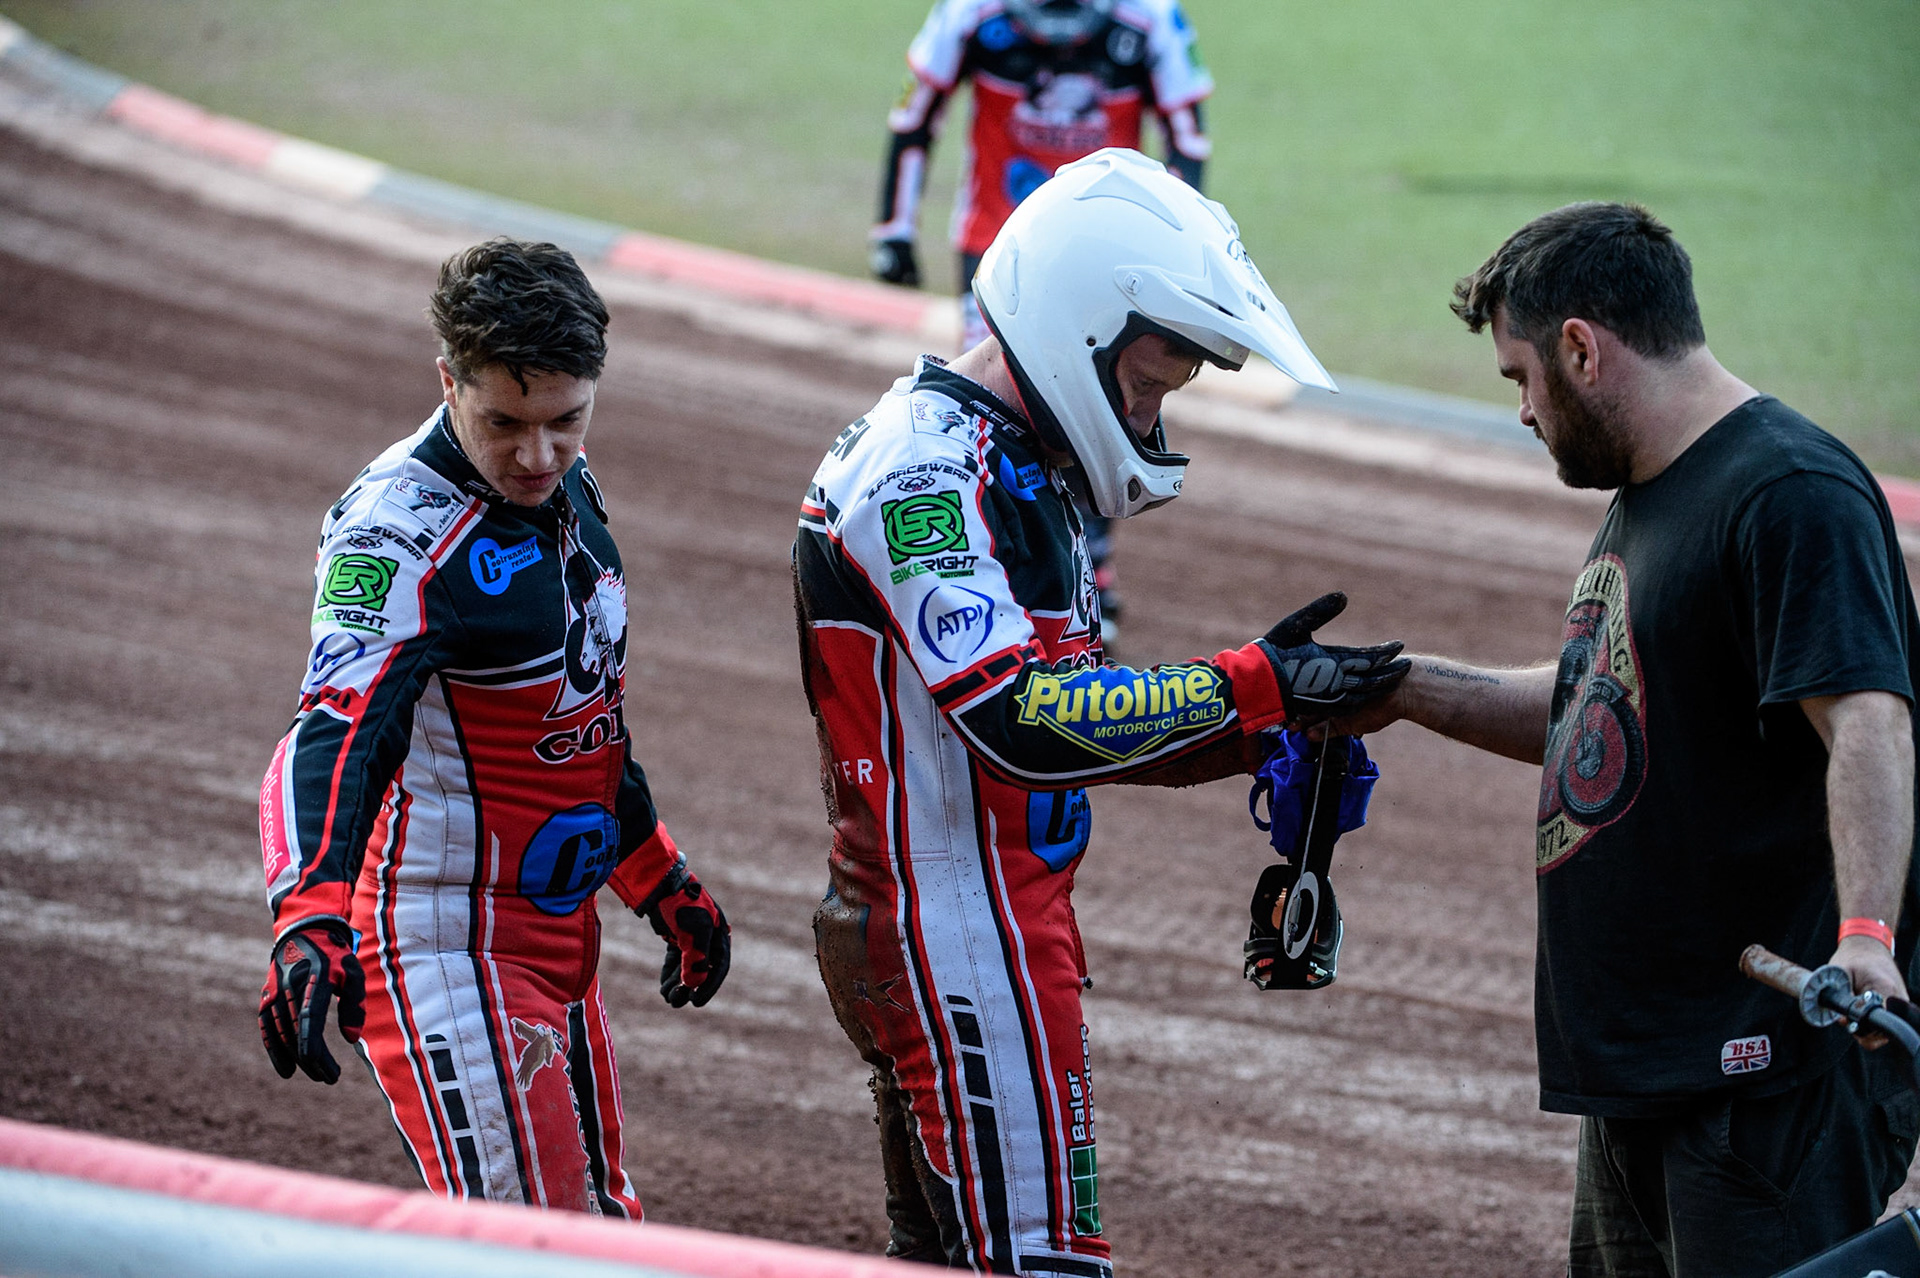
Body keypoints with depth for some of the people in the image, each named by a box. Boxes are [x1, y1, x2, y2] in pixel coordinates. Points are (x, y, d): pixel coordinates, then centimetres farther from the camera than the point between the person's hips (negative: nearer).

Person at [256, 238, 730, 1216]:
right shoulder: (404, 532, -21)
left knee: (598, 1228, 15)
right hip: (447, 945, -9)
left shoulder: (566, 492, 7)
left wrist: (663, 883, 29)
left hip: (556, 944, 9)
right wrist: (311, 922, -49)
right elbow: (334, 739, -34)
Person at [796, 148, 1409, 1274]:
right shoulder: (928, 471, -18)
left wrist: (1255, 736, 2)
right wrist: (1255, 687, -24)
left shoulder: (1008, 464, 15)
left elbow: (1073, 717, 16)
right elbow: (1024, 725, -27)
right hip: (961, 935, -11)